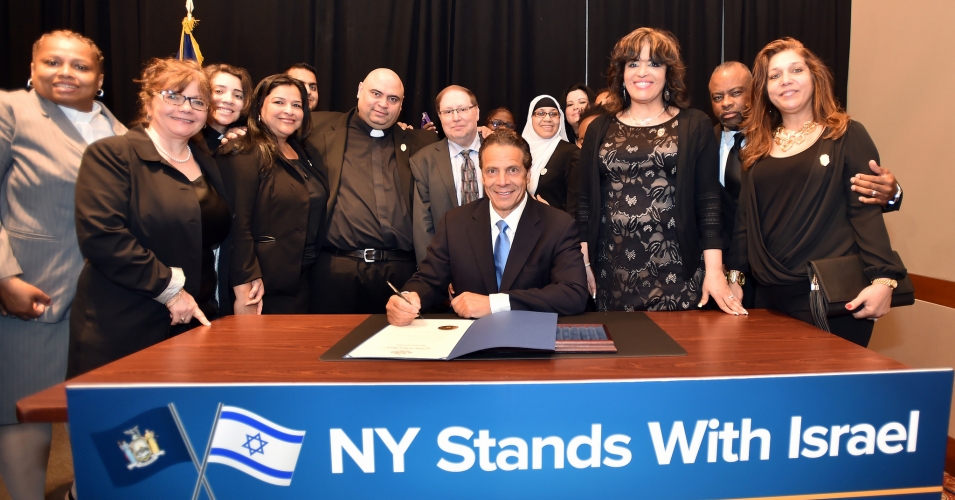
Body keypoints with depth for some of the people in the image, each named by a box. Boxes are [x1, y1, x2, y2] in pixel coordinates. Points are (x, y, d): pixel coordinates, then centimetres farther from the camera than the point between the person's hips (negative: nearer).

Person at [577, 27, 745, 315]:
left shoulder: (694, 126, 4)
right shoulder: (600, 129, 9)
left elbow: (708, 202, 0)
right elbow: (585, 202, 8)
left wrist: (714, 270, -7)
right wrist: (582, 262, 2)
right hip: (613, 271, 2)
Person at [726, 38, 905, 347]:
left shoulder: (847, 135, 0)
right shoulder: (757, 145, 11)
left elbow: (867, 210, -7)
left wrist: (883, 279, -16)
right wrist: (735, 277, 9)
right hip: (770, 296, 4)